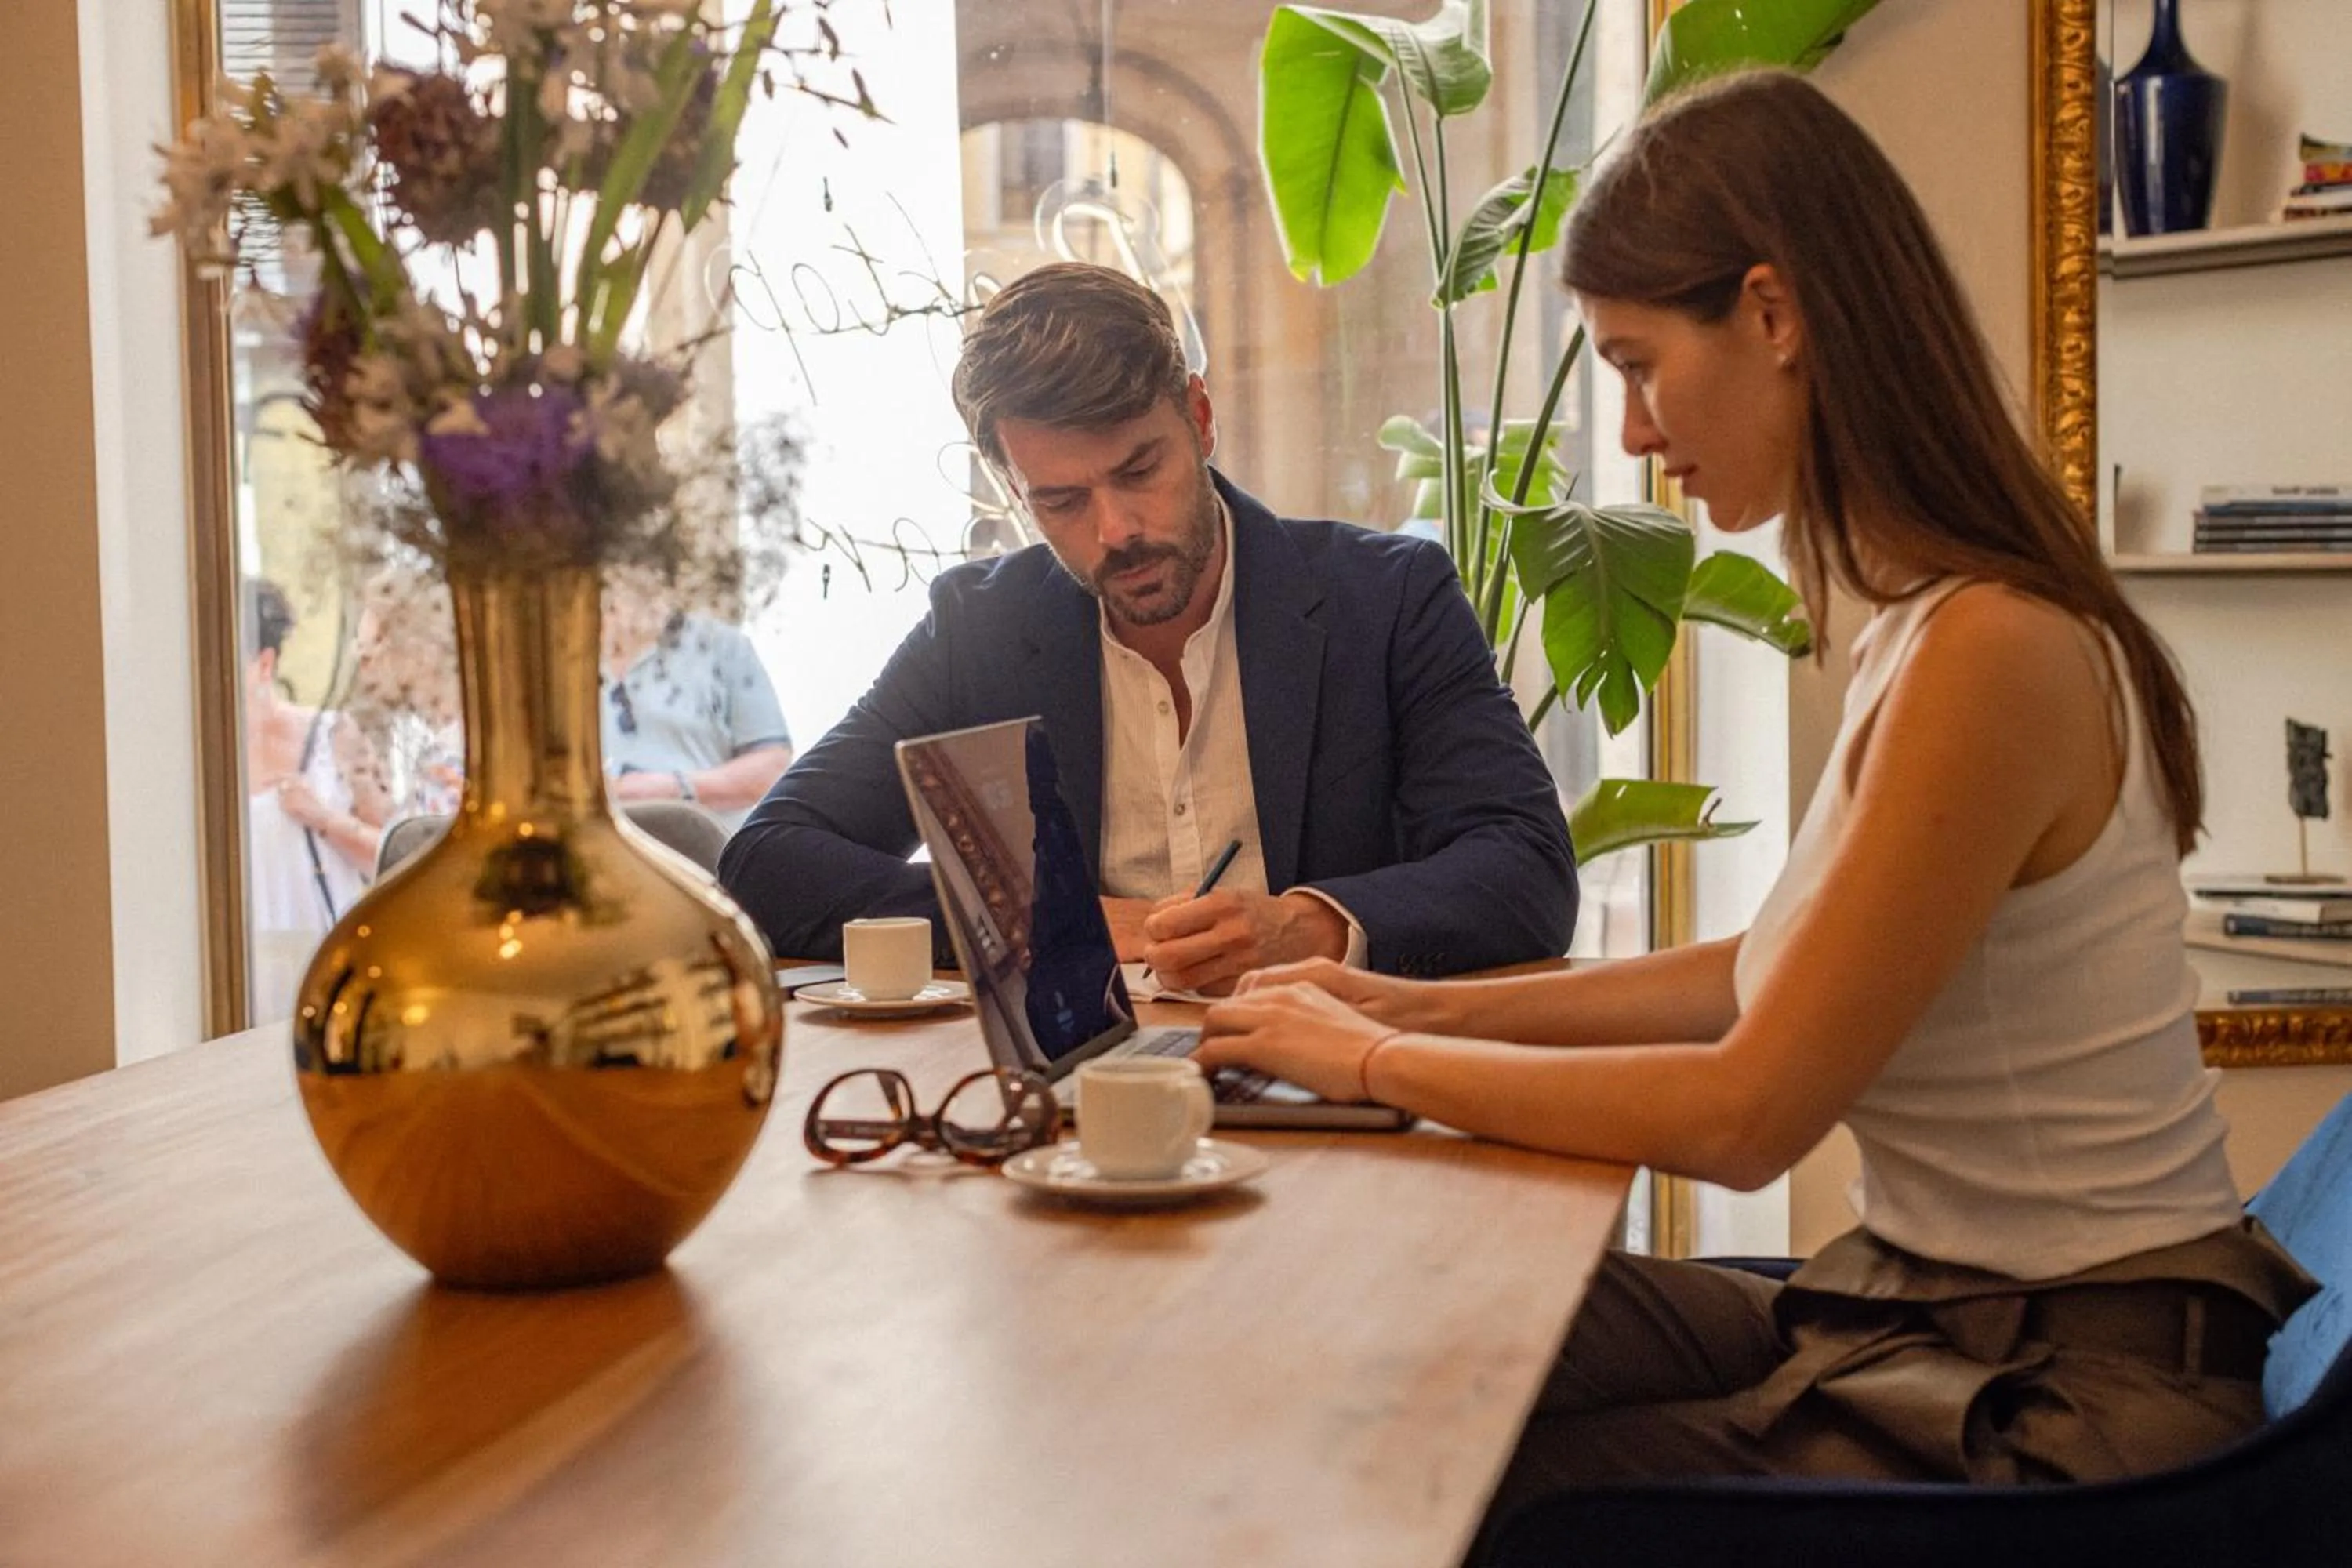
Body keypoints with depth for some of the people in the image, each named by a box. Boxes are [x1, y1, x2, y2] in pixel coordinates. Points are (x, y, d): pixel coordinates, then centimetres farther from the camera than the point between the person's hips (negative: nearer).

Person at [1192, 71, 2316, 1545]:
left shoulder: (1990, 654, -25)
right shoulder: (1930, 623, 4)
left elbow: (1746, 1113, -22)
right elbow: (1777, 972, 13)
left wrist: (1374, 1061, -11)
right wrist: (1429, 1008, 9)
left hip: (2066, 1396, -8)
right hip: (1933, 1310, 8)